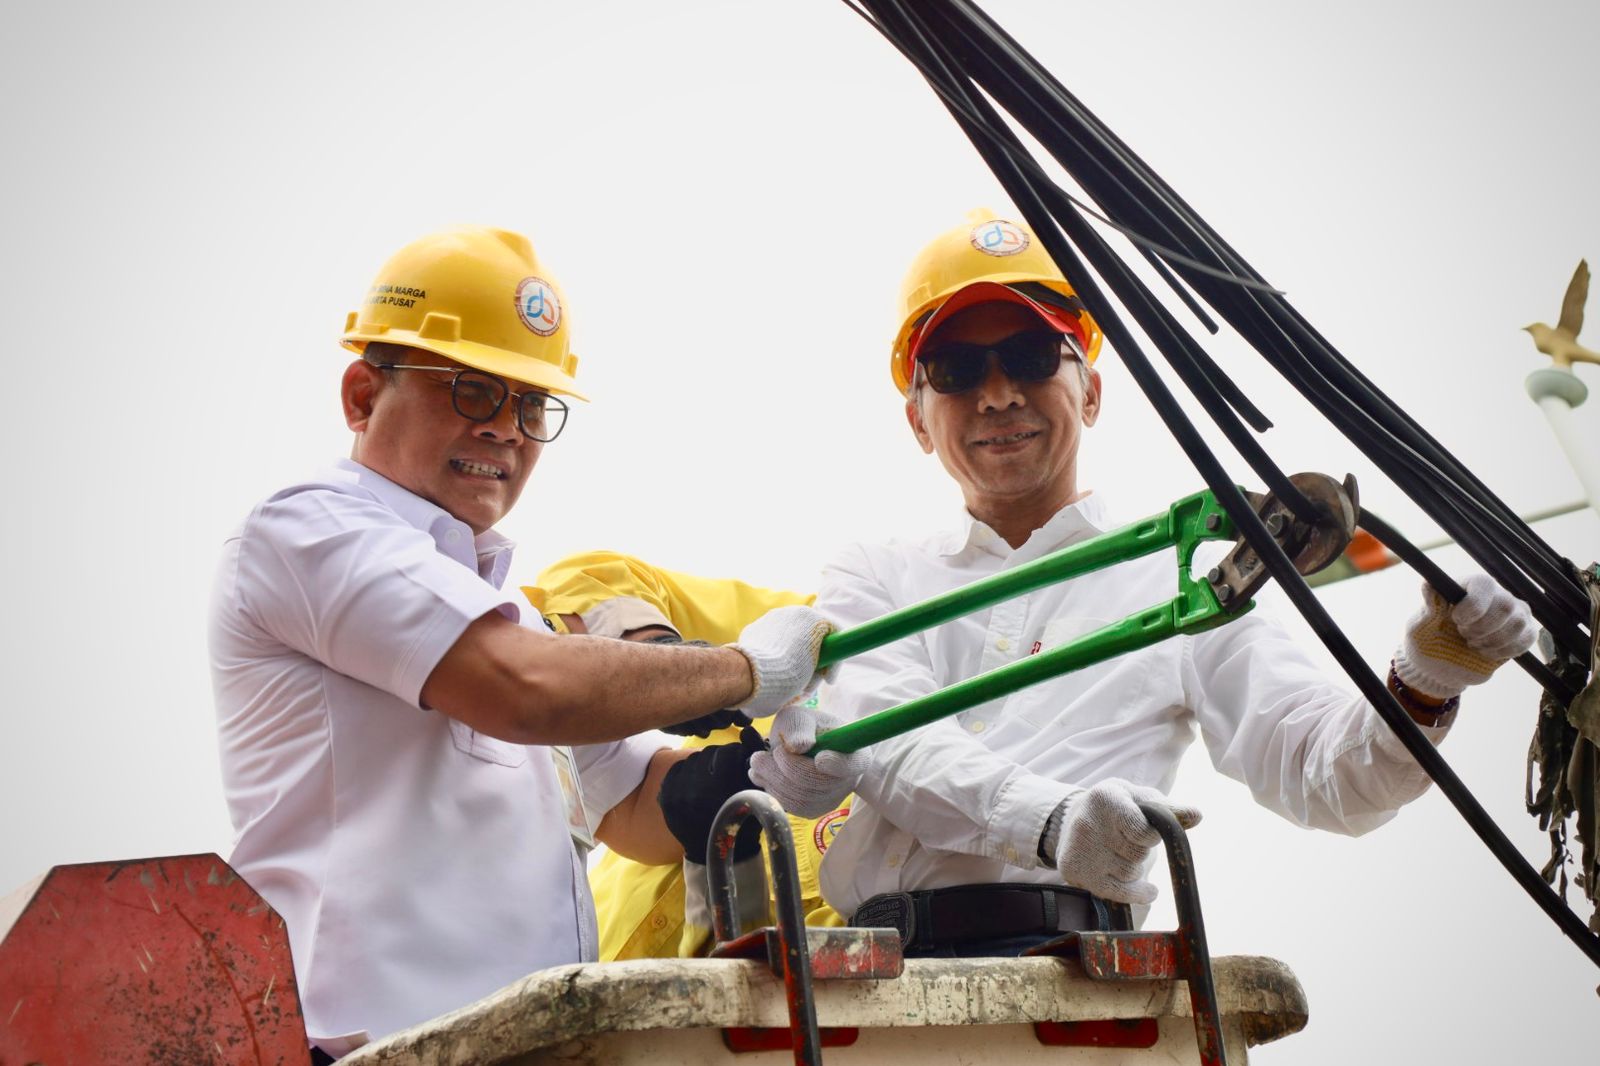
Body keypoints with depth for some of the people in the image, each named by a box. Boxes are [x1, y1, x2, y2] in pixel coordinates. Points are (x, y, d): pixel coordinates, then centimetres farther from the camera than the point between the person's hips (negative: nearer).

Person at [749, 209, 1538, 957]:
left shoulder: (1179, 586, 18)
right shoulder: (874, 578, 22)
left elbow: (1327, 778, 10)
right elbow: (878, 734, 1)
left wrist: (1422, 689, -12)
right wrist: (1048, 819, -18)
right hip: (873, 959, 5)